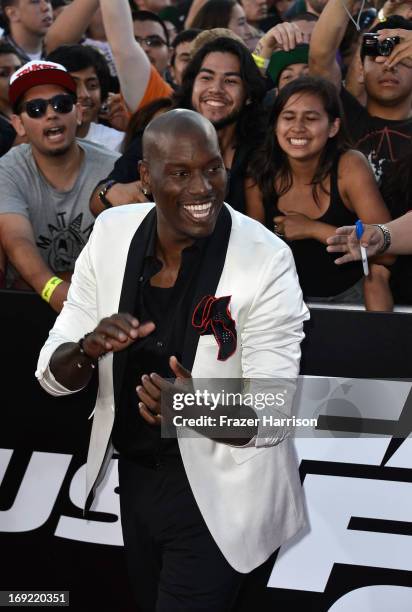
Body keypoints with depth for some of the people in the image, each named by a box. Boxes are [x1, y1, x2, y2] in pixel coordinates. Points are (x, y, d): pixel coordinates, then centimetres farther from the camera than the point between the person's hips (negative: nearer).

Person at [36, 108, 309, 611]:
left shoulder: (266, 261, -22)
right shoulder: (112, 234, -9)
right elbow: (52, 376, -6)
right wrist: (89, 348, -29)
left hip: (217, 489, -5)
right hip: (134, 474, 5)